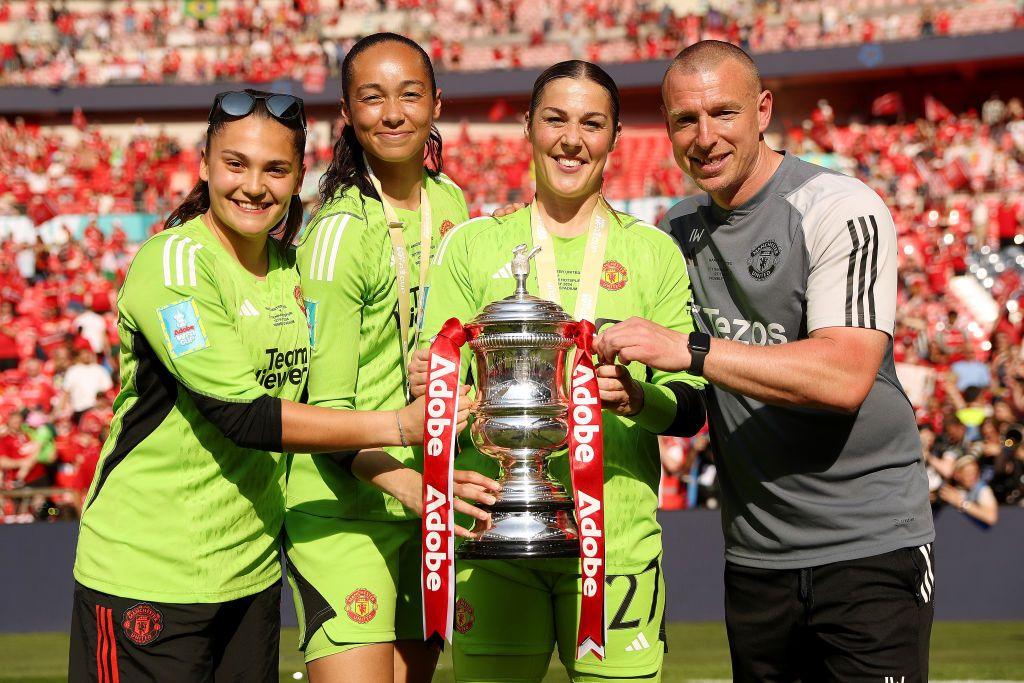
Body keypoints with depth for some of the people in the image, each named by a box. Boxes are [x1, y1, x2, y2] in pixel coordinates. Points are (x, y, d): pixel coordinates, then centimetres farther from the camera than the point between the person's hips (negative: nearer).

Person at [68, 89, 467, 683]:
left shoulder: (294, 268, 8)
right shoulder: (172, 262, -14)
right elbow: (244, 416, -22)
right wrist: (398, 426, -22)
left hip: (252, 569, 7)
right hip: (147, 575, -7)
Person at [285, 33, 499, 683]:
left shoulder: (450, 201, 8)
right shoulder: (340, 234, -13)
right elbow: (326, 407, -16)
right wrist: (405, 481, -33)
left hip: (431, 511, 7)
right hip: (346, 511, -7)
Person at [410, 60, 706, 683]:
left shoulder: (654, 252, 9)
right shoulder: (473, 245, 9)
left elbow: (690, 408, 5)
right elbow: (437, 389, 8)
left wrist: (638, 398, -17)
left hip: (618, 539, 0)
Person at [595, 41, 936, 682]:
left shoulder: (841, 209, -11)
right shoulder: (678, 230, 10)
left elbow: (844, 377, -24)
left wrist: (689, 350, -27)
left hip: (871, 542, -6)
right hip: (756, 552, 6)